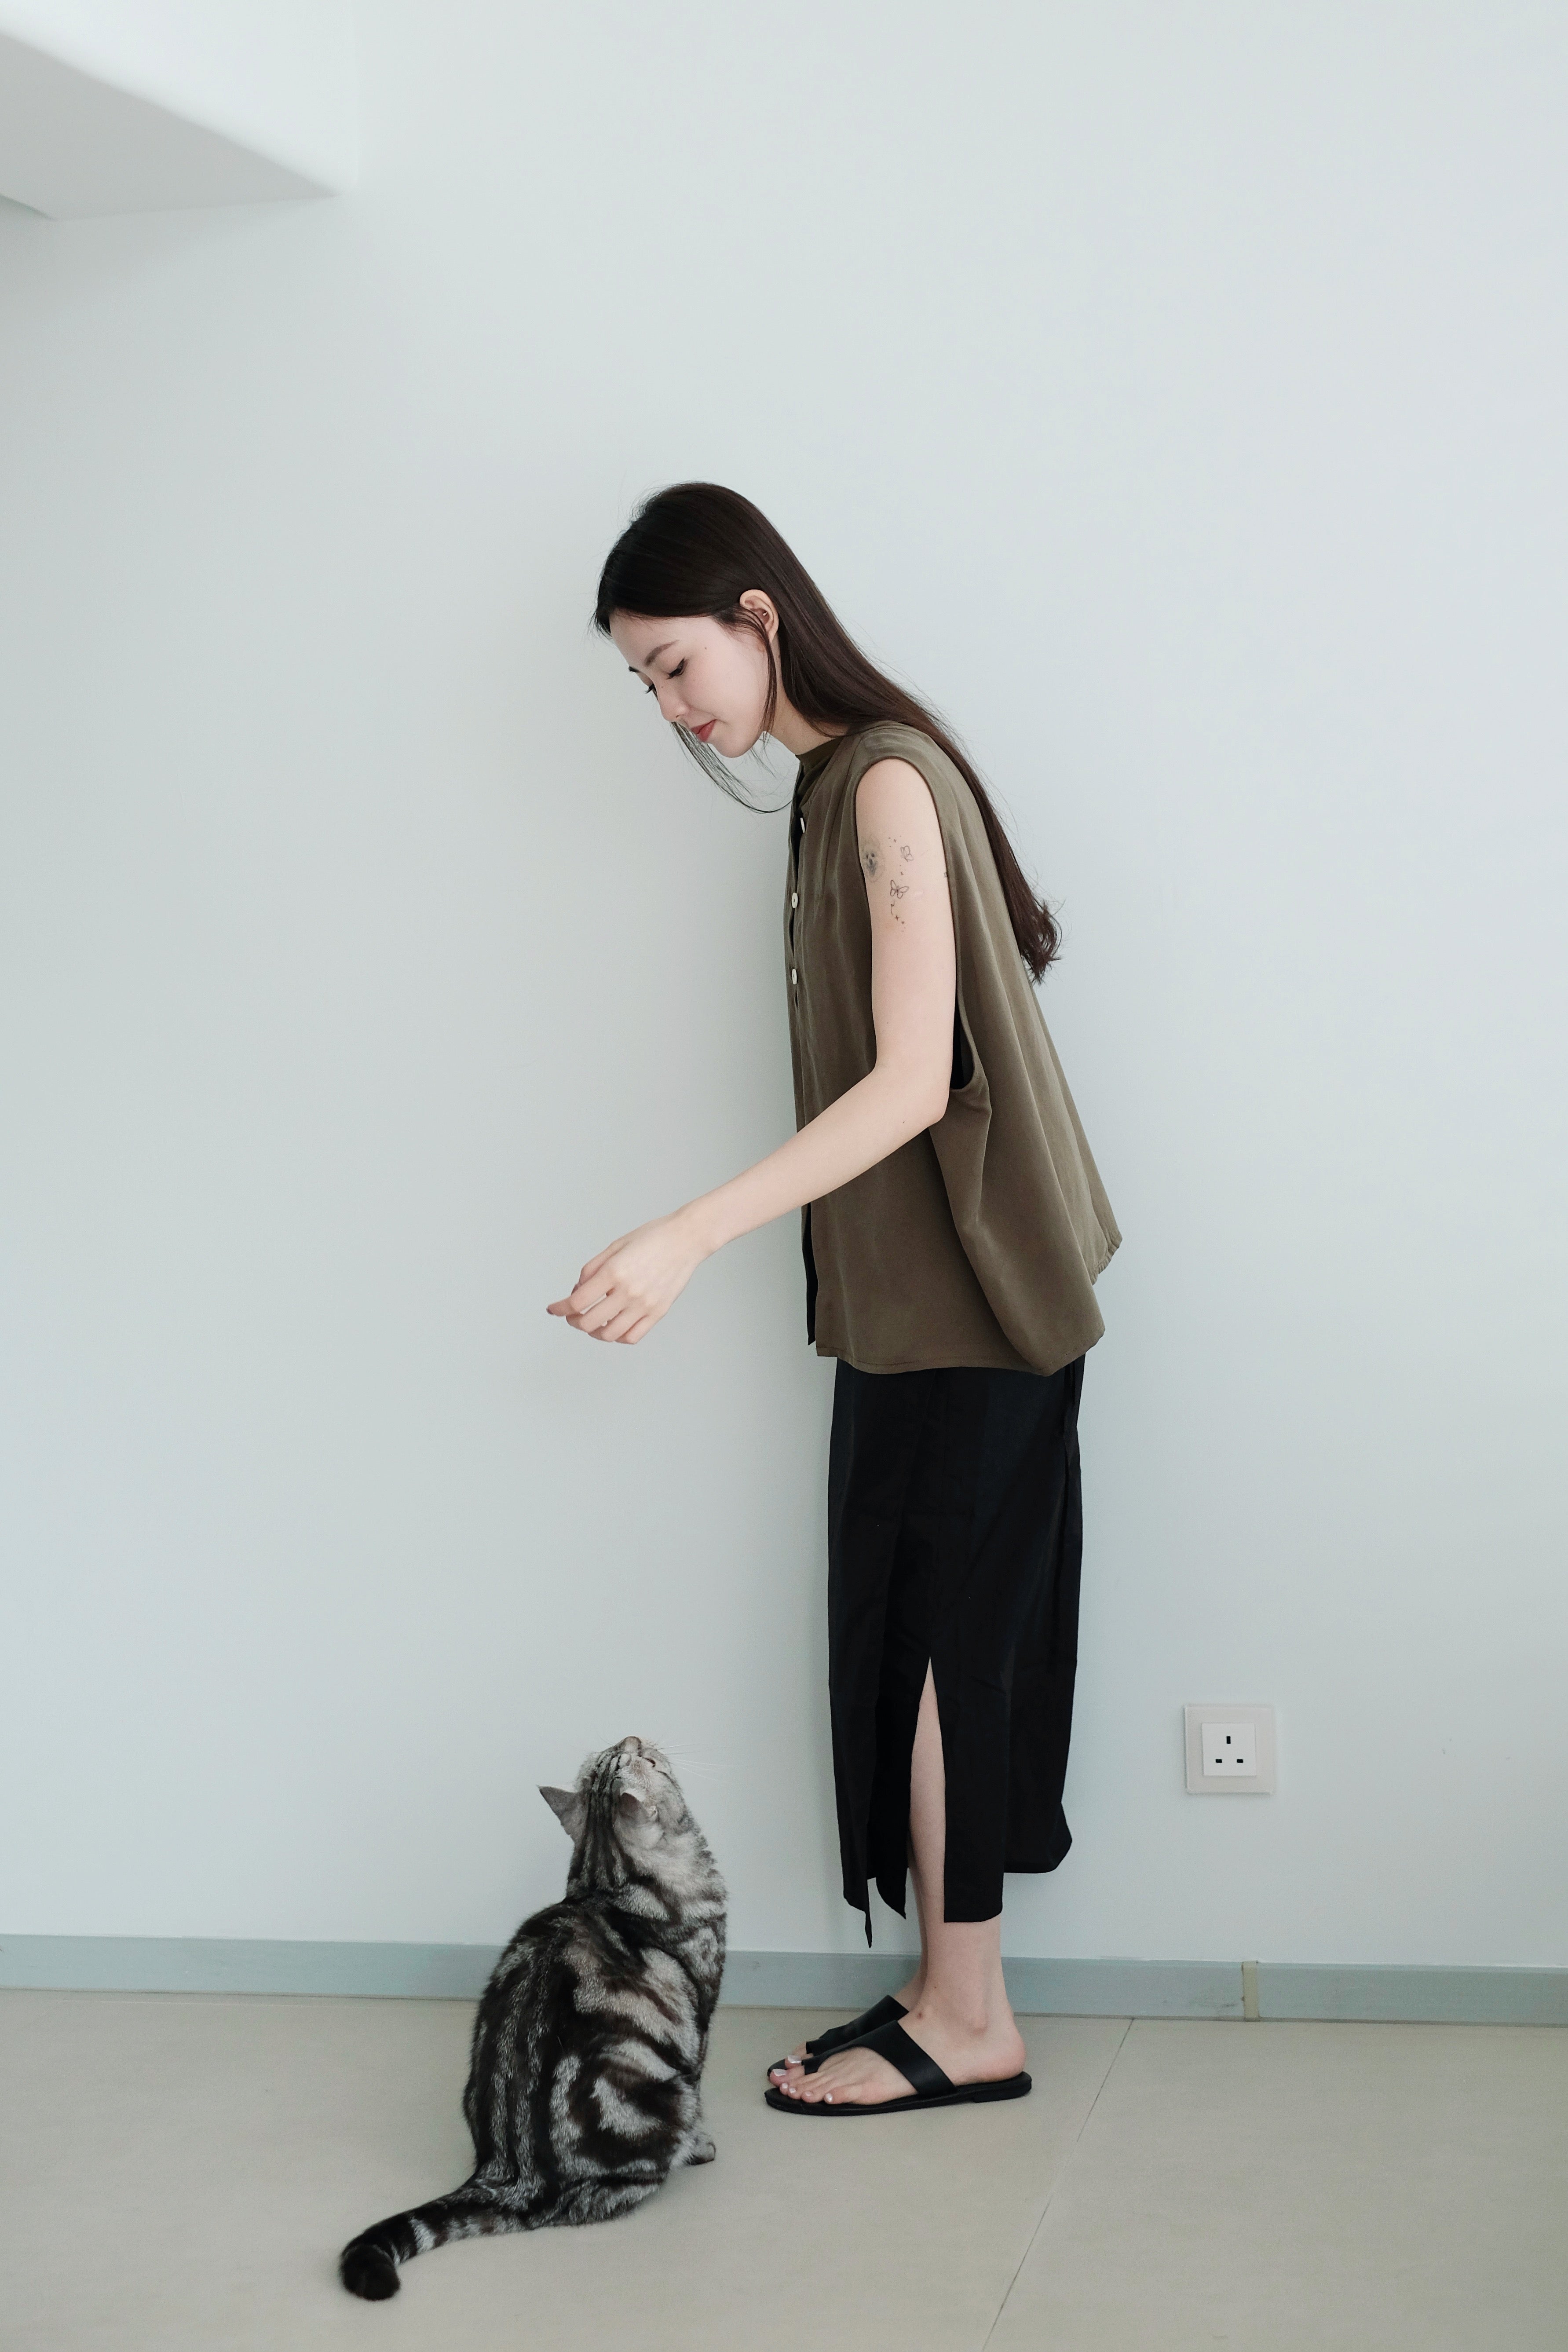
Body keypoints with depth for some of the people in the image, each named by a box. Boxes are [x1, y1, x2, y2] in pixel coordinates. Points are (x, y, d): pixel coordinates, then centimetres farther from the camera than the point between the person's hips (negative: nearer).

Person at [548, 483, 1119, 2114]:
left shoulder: (887, 785, -17)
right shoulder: (835, 785, 13)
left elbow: (913, 1086, -23)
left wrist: (690, 1237, -29)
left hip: (964, 1300, -9)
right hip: (916, 1299, 9)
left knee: (923, 1634, -2)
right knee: (931, 1634, 11)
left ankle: (965, 2023, 9)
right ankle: (952, 1999, 20)